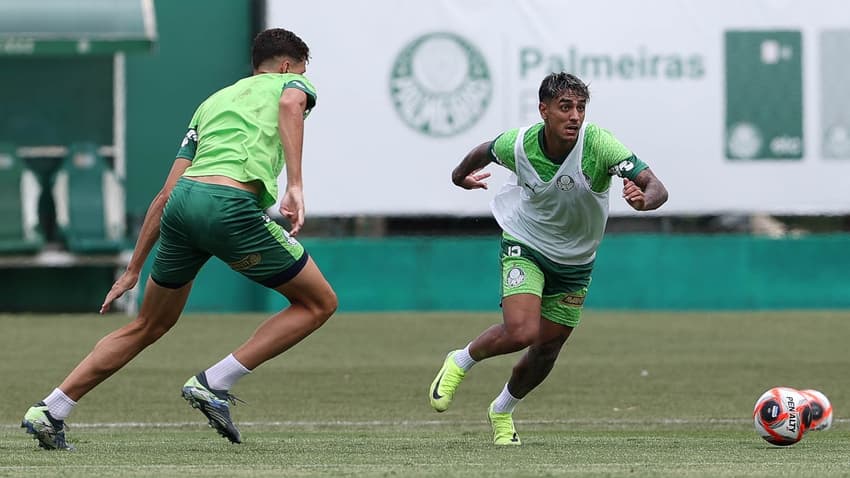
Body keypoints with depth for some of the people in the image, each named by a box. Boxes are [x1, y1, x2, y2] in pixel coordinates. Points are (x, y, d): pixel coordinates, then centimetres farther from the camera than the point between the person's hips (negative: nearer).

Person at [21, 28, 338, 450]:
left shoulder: (213, 103, 34)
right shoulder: (292, 83, 19)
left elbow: (166, 194, 28)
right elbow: (290, 105, -10)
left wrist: (133, 270, 30)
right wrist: (295, 185, -19)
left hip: (184, 198, 6)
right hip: (231, 205, -6)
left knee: (148, 327, 23)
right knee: (319, 303, 9)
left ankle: (49, 413, 18)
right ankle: (213, 384, 0)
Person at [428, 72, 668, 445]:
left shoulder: (599, 144, -27)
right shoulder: (518, 144, -22)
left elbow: (656, 188, -33)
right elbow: (483, 152, 3)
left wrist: (643, 199, -55)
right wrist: (461, 175, 20)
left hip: (575, 260, 2)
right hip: (525, 245, -2)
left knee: (546, 351, 11)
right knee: (521, 332, -25)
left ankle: (502, 411, 40)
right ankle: (459, 363, 5)